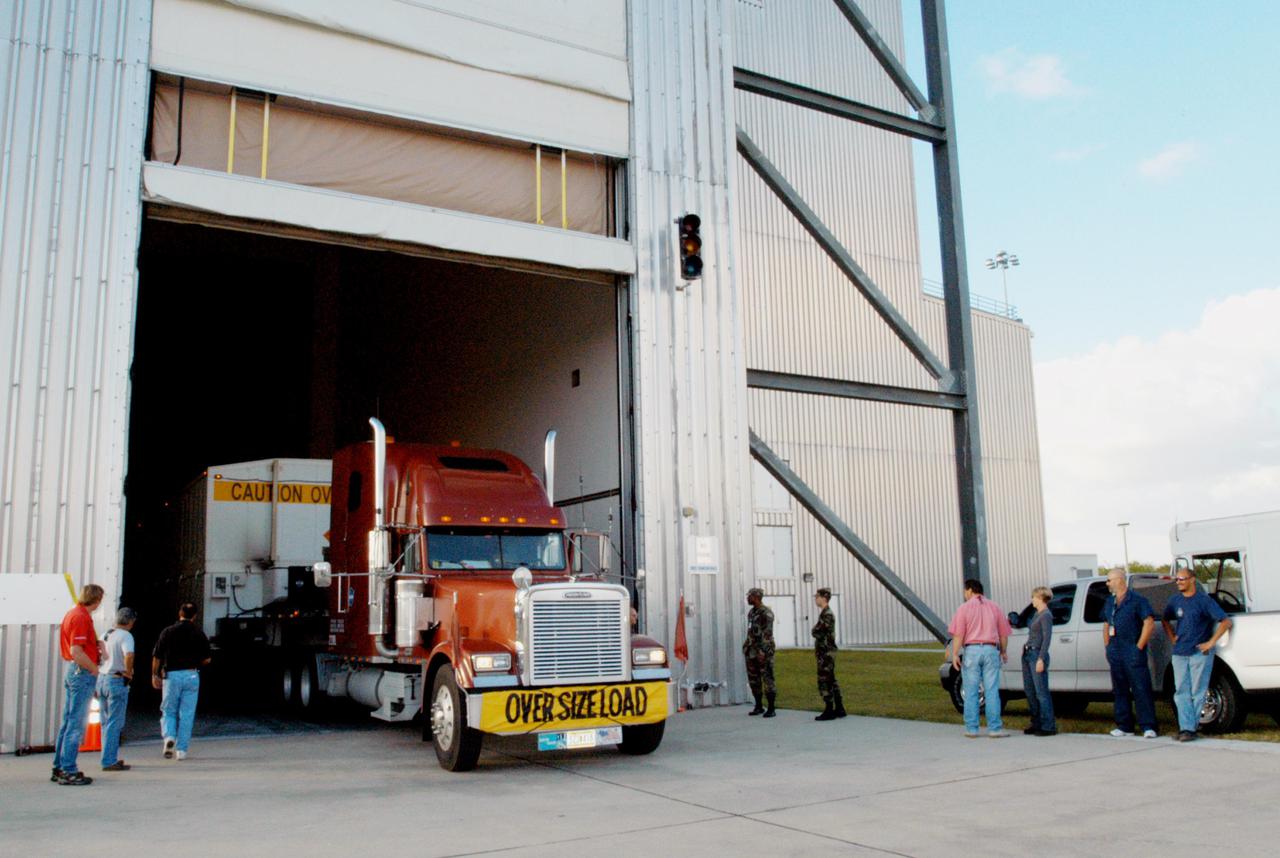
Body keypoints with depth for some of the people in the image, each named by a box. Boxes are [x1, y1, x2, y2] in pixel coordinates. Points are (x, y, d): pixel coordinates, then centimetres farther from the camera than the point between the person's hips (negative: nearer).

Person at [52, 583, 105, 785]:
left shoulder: (73, 613, 13)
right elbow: (76, 652, -23)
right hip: (83, 672, -10)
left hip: (73, 670, 10)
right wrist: (95, 669, -13)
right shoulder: (81, 617, -17)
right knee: (77, 724, -6)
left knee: (68, 722, 15)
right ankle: (68, 771, -4)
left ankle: (59, 768, 21)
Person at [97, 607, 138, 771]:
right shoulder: (125, 636, -11)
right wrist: (129, 672, -12)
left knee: (106, 722, 15)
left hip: (101, 679, 8)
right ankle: (109, 761, -3)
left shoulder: (105, 635, 13)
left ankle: (110, 757, 23)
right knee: (114, 723, -3)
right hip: (117, 681, -8)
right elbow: (129, 655, -28)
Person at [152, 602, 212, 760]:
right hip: (191, 676, 0)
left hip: (171, 676, 0)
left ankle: (169, 736, -11)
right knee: (186, 714, 5)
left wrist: (155, 675, 11)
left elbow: (157, 657, -1)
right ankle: (181, 749, 5)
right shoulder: (199, 634, 0)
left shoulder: (168, 632, -1)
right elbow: (206, 660, 2)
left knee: (168, 711, 14)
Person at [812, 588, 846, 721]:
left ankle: (829, 711, -2)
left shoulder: (827, 614, -16)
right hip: (826, 652, 10)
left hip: (826, 653, -10)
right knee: (831, 681, 12)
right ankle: (839, 709, 17)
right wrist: (817, 647, 8)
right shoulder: (824, 613, 14)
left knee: (824, 681, -6)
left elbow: (817, 633, -20)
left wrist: (815, 628, -1)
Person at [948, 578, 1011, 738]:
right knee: (992, 691, 2)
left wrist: (955, 654, -8)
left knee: (971, 692, 3)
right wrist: (1003, 651, 26)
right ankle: (994, 728, 0)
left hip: (971, 650, -2)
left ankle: (971, 729, 4)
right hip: (991, 650, 2)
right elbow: (1003, 633, 13)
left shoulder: (964, 608, -1)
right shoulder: (994, 607, 10)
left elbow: (958, 634, -9)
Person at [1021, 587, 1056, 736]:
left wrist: (1041, 659, -20)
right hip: (1028, 654, 9)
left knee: (1041, 692, -7)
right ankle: (1037, 723, 19)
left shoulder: (1046, 615, -10)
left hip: (1037, 655, -9)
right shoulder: (1037, 614, 17)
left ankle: (1048, 726, -4)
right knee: (1029, 690, 11)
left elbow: (1047, 638, -16)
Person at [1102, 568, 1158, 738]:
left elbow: (1149, 623, -11)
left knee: (1141, 689, -7)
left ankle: (1148, 727, -5)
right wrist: (1107, 647, 15)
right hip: (1115, 653, 7)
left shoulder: (1137, 599, -6)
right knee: (1120, 691, 9)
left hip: (1133, 653, -7)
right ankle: (1124, 726, 15)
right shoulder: (1109, 602, 16)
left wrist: (1139, 647, -13)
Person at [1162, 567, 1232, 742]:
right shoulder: (1175, 600, 10)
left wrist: (1211, 642, -11)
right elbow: (1165, 619, 27)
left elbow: (1226, 621, -9)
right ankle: (1187, 727, -1)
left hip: (1200, 652, -5)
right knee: (1182, 692, -1)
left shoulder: (1203, 600, -6)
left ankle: (1192, 725, 7)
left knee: (1197, 692, 0)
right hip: (1179, 653, 5)